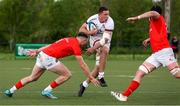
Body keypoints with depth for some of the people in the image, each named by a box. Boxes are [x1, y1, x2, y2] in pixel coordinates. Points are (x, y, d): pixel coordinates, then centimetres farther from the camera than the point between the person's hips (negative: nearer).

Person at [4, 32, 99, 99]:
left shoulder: (68, 40, 19)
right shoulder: (76, 45, -7)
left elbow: (51, 46, 20)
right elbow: (82, 65, -7)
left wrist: (37, 51, 22)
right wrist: (91, 78, -1)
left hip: (42, 55, 9)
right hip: (49, 58, -9)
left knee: (32, 77, 22)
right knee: (67, 75, 0)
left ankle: (10, 91, 24)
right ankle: (47, 91, 3)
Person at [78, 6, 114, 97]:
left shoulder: (109, 22, -26)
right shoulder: (93, 19, -17)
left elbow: (105, 39, -31)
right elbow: (81, 29, -8)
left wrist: (93, 49, -36)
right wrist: (89, 32, -30)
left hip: (105, 43, 1)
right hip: (95, 40, -1)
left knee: (98, 68, -8)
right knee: (105, 50, -35)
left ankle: (84, 85, 13)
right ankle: (101, 77, -31)